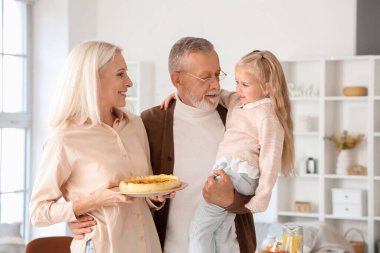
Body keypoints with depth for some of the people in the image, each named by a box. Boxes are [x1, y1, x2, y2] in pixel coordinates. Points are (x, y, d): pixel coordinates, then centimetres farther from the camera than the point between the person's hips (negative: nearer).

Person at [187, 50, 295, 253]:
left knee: (199, 229, -12)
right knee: (221, 236, 11)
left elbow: (269, 159, -11)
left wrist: (261, 198, -12)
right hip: (227, 171, 9)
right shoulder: (237, 101, 15)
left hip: (238, 173, -9)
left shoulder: (267, 116, -9)